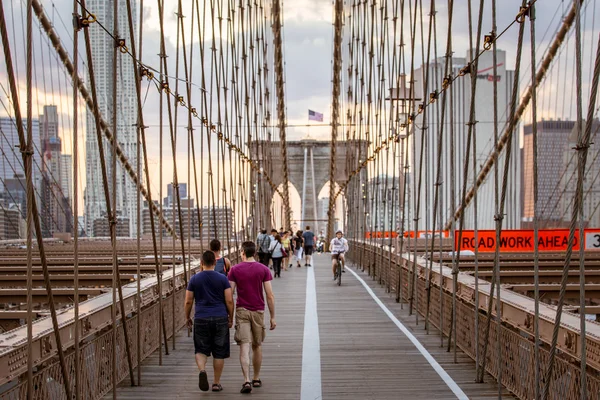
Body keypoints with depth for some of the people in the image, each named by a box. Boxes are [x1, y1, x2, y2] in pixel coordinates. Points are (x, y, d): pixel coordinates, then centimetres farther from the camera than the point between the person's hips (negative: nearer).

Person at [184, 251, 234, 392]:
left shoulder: (194, 279, 1)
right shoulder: (222, 279, -1)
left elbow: (188, 301, 2)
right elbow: (229, 301, -3)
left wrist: (187, 317, 16)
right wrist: (231, 318, 9)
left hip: (201, 319, 0)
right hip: (220, 318, 0)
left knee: (201, 350, 11)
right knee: (219, 352, 9)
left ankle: (202, 370, -18)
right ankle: (216, 383, 13)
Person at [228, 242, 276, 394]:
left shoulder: (235, 270, -2)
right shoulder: (263, 270, -1)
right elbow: (270, 296, -4)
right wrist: (273, 317, 2)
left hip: (241, 311, -1)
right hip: (258, 311, 1)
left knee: (244, 347, -6)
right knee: (257, 346, 16)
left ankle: (247, 381, -18)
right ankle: (256, 379, 26)